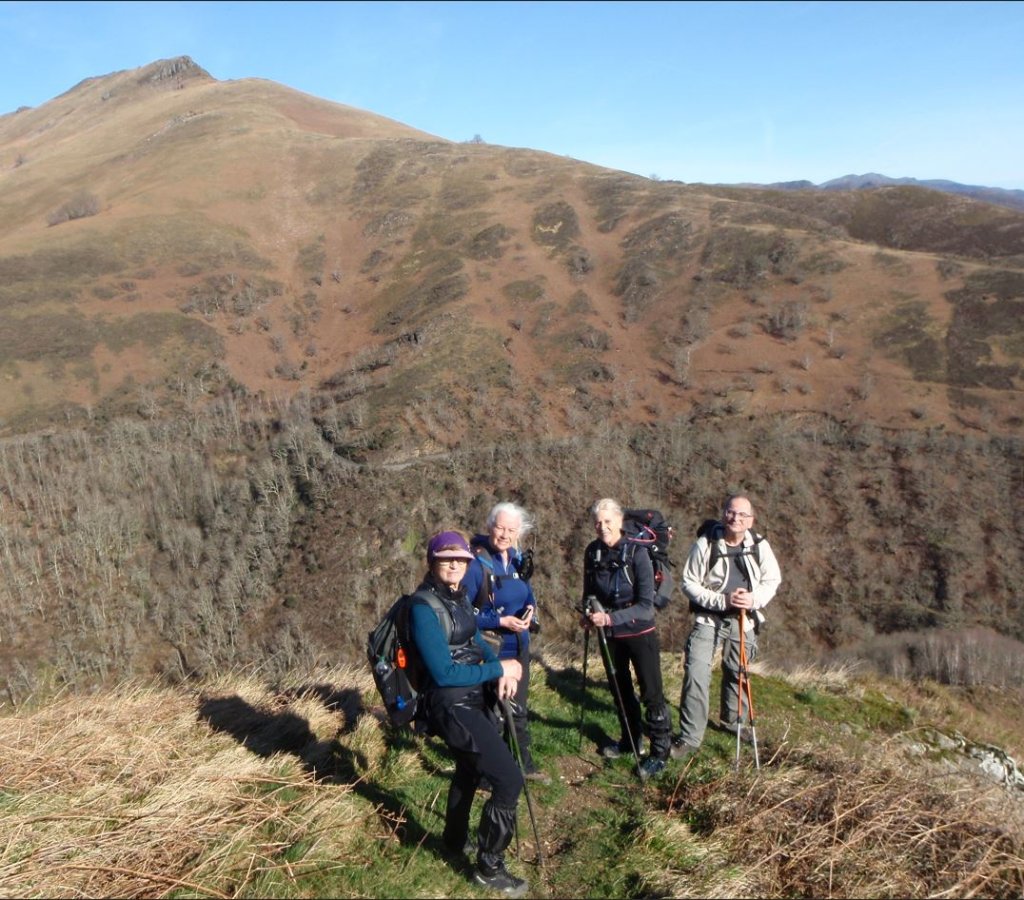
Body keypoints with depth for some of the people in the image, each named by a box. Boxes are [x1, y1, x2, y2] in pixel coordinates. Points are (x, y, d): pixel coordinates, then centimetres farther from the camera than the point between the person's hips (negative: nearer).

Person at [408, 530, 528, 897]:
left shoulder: (458, 595, 3)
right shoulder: (424, 607, -23)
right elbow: (444, 673, -26)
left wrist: (502, 669, -6)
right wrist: (499, 669, -19)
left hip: (472, 698, 9)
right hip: (452, 705, -9)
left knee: (469, 769, 29)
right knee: (509, 779, -9)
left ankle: (454, 839, 53)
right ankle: (489, 868, 8)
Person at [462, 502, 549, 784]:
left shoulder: (518, 560, 4)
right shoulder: (477, 563, -19)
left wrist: (530, 609, -5)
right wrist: (500, 621, -23)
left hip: (518, 648, 7)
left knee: (517, 709, 22)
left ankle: (525, 764, 39)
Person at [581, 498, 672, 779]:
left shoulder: (637, 552, -20)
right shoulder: (592, 551, -6)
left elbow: (646, 605, -22)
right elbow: (589, 591, 9)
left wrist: (610, 618, -30)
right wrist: (590, 611, -11)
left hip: (639, 632, -5)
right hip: (609, 633, 5)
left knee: (651, 692, 1)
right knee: (620, 689, 19)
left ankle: (660, 751, 16)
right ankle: (629, 740, 37)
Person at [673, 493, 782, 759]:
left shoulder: (759, 546, -6)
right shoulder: (705, 544, -16)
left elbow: (772, 580, 4)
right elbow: (689, 583, -11)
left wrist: (754, 599, -15)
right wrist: (722, 600, -22)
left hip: (743, 621, 3)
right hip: (708, 619, -3)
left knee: (737, 673, 19)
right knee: (696, 675, -12)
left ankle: (733, 720, 45)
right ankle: (689, 737, -2)